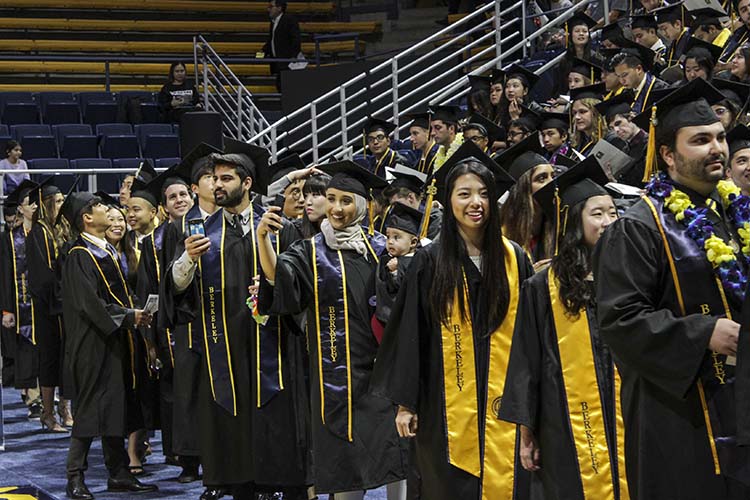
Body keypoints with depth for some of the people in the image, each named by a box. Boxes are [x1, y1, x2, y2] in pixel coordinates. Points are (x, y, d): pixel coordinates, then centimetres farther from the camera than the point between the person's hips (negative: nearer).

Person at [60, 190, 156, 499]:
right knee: (90, 408, -5)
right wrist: (129, 317, -17)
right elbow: (89, 303, -19)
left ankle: (118, 474, 15)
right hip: (93, 344, -8)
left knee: (116, 407, 10)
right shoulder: (79, 256, -12)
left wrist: (136, 315, 4)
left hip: (115, 340, 8)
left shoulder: (108, 250, 14)